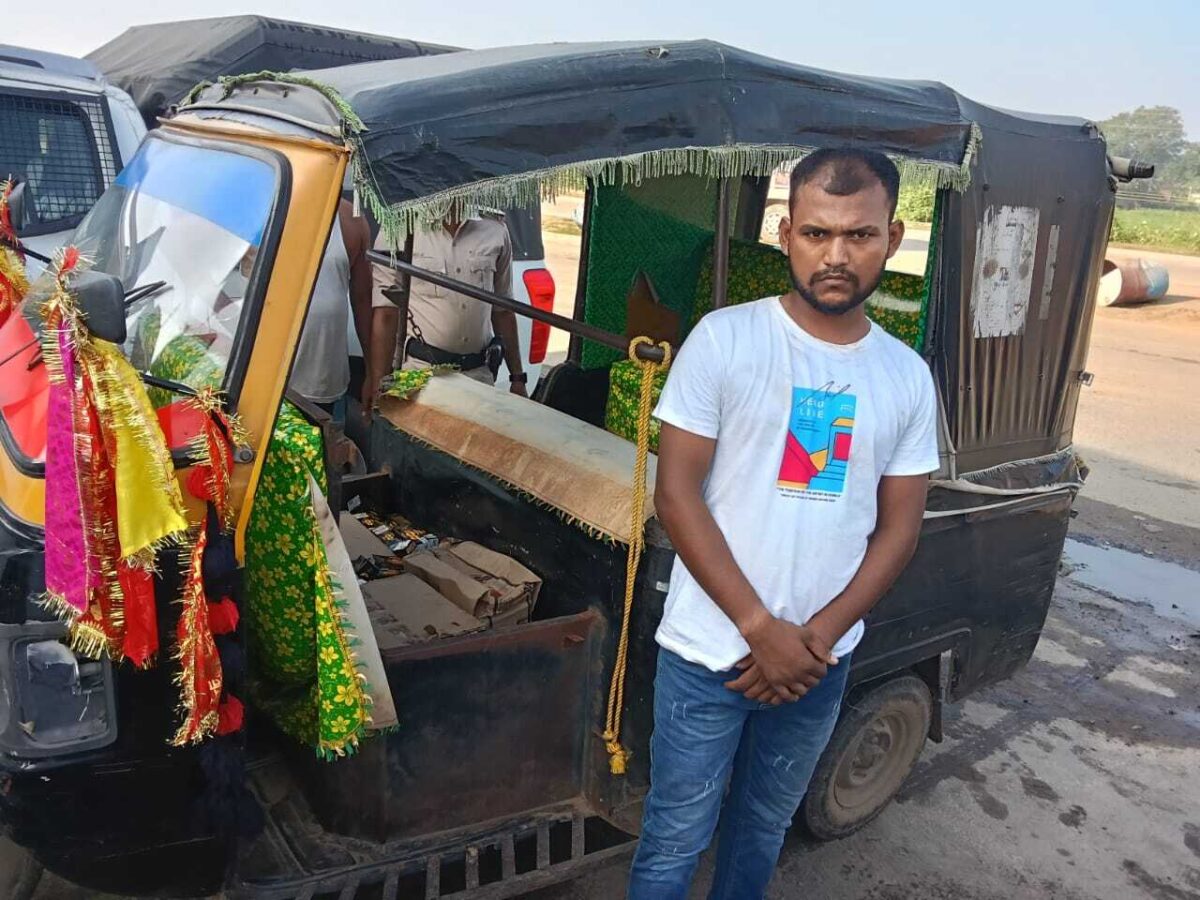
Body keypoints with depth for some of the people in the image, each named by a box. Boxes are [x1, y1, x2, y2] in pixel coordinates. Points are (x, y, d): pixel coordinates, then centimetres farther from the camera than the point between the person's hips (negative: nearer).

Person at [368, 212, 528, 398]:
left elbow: (503, 311, 11)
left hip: (480, 372, 3)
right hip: (419, 369, -3)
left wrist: (517, 377, 10)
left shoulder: (496, 231, 7)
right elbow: (385, 316, -6)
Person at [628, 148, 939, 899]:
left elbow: (899, 528, 2)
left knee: (765, 826, 23)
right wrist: (760, 627, -16)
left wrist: (817, 636, -10)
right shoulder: (724, 339, -11)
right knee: (677, 838, 10)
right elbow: (676, 495, -13)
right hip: (710, 650, -3)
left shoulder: (908, 377, 0)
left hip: (822, 661, 4)